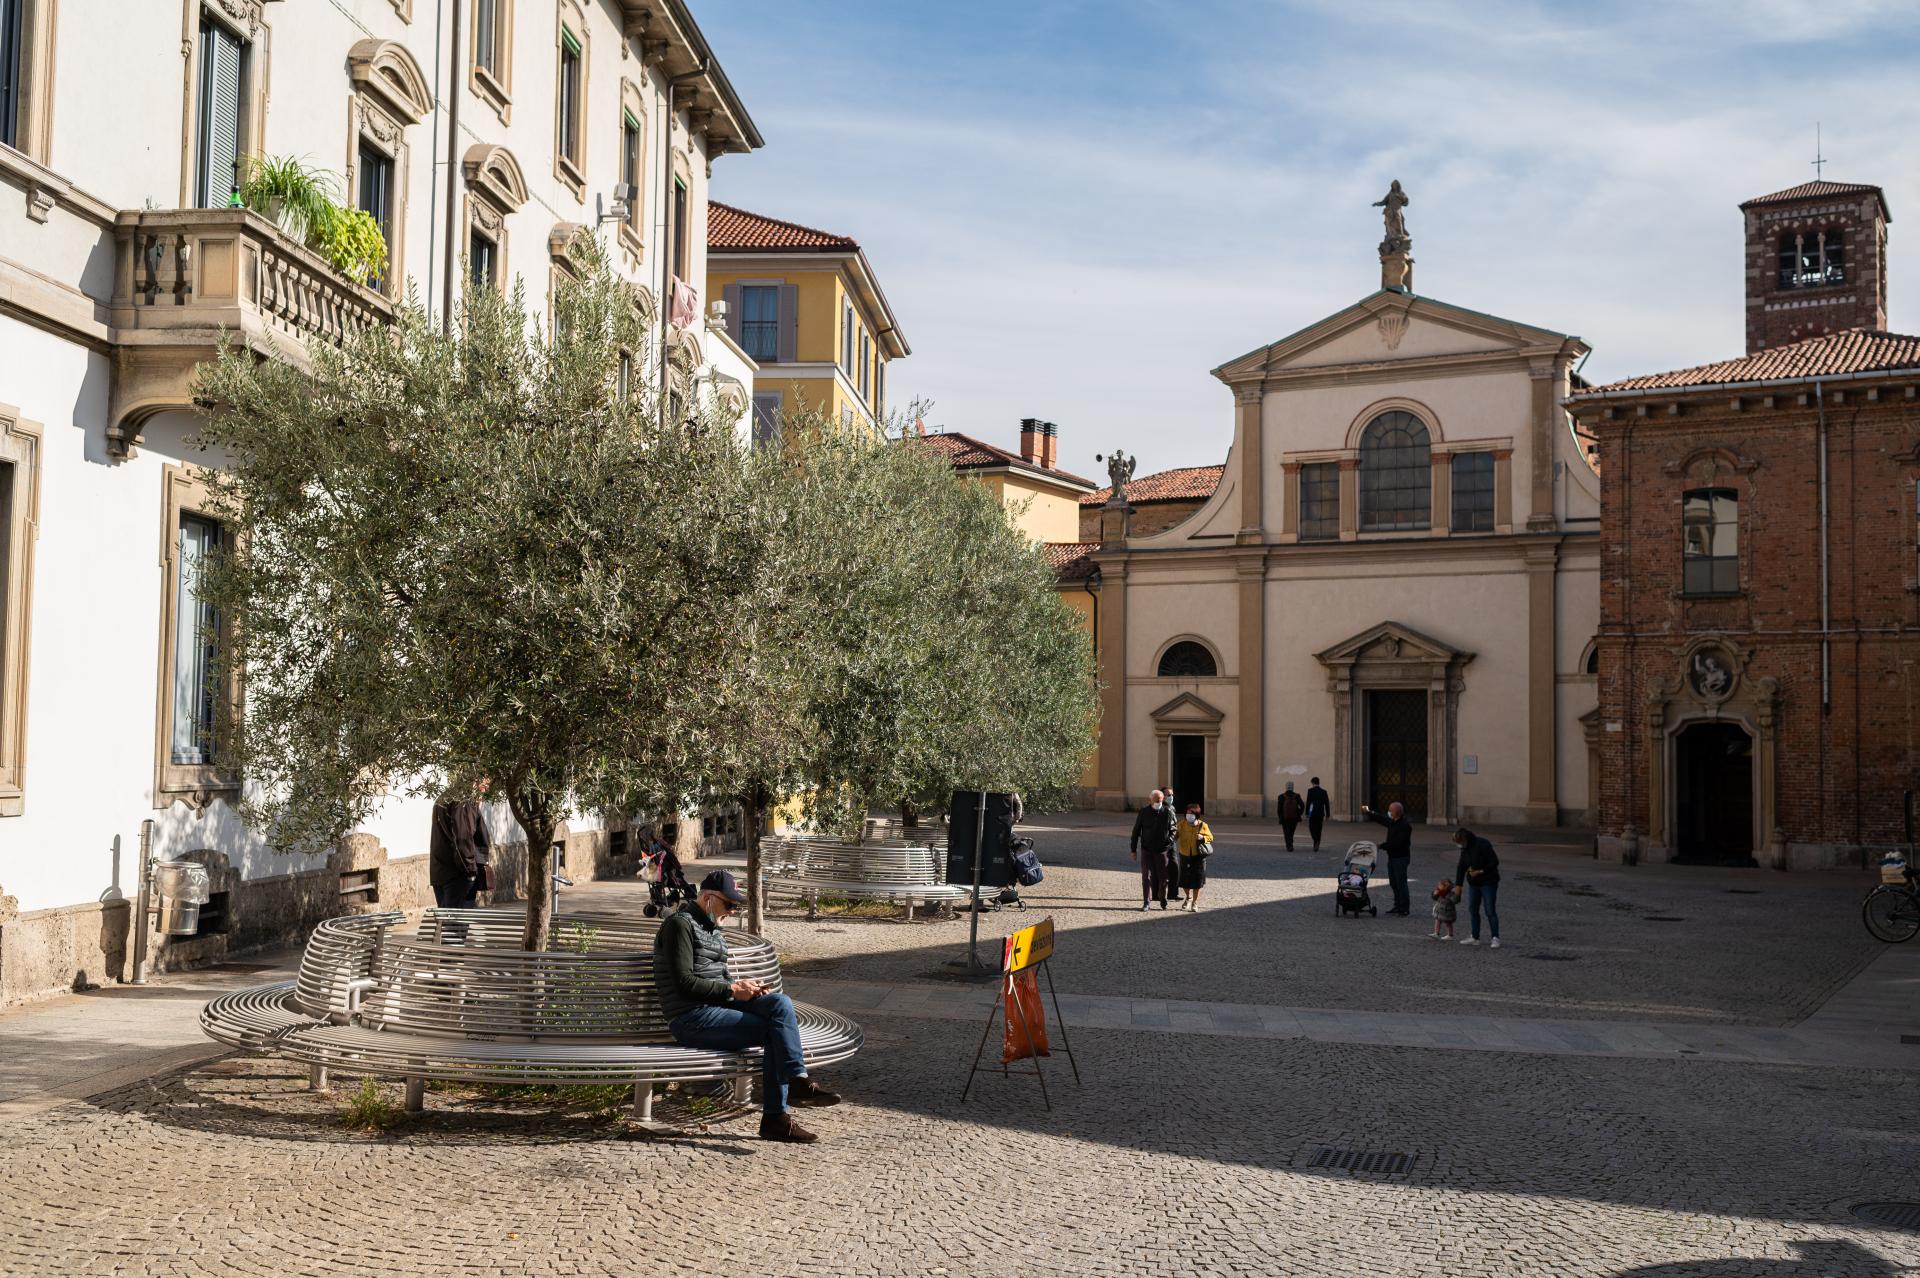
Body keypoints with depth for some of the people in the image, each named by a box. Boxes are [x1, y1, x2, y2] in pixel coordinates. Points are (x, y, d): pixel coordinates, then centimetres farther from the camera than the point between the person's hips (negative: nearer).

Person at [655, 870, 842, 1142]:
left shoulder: (712, 929, 24)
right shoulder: (680, 924, -7)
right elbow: (684, 983, -15)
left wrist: (745, 988, 7)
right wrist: (733, 990, -13)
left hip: (717, 1005, 8)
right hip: (691, 1019, -8)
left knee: (780, 1003, -18)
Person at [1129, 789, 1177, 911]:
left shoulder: (1168, 812, -2)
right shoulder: (1144, 812, -3)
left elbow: (1172, 830, 8)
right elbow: (1136, 831, 2)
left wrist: (1169, 841, -7)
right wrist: (1133, 849, 2)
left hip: (1162, 850, 1)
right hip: (1146, 849, -1)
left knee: (1163, 877, 7)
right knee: (1146, 876, -2)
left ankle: (1163, 901, 24)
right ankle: (1146, 902, 4)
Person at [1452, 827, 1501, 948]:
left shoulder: (1483, 845, -19)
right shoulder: (1465, 849, 5)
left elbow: (1494, 862, -19)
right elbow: (1461, 867, 9)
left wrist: (1481, 871, -22)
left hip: (1488, 882, -8)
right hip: (1473, 883, 8)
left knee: (1490, 911, -7)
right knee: (1472, 910, 8)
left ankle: (1495, 938, -2)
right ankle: (1475, 938, 15)